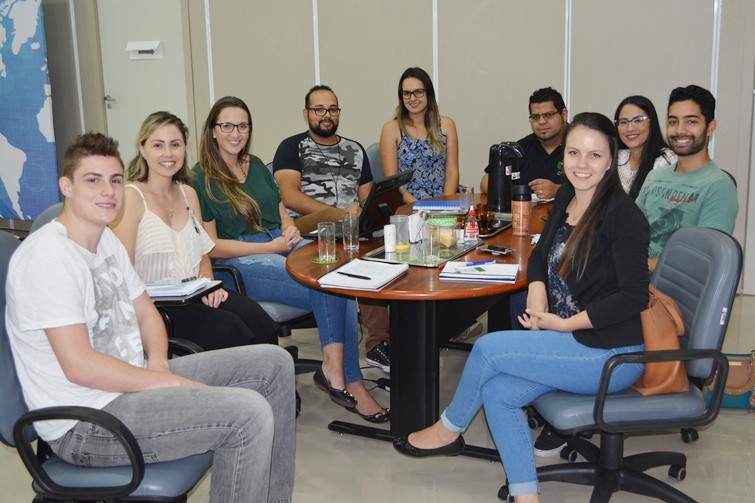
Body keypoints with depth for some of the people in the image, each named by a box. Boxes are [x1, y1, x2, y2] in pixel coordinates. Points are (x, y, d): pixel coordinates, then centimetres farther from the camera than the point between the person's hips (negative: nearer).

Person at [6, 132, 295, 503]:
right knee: (249, 413, -27)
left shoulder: (106, 240, 11)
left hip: (131, 383, 10)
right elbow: (80, 366, -24)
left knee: (274, 363, 7)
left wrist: (157, 362, -5)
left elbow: (146, 313, 18)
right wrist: (175, 384, -18)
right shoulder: (48, 255, -20)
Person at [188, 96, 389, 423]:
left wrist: (290, 229, 1)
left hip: (283, 245, 6)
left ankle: (334, 370, -28)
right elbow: (211, 247, -6)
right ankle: (349, 380, -21)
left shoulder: (256, 166, 22)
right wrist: (271, 247, -12)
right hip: (241, 263, -6)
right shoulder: (201, 180, 0)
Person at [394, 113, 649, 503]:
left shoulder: (622, 215, -17)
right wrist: (537, 291, -3)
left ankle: (448, 431, 13)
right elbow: (541, 253, 18)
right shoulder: (565, 198, 7)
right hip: (569, 339, 8)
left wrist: (566, 323, -18)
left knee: (488, 348, -13)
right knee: (496, 392, -10)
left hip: (611, 353, -7)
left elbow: (633, 297, -20)